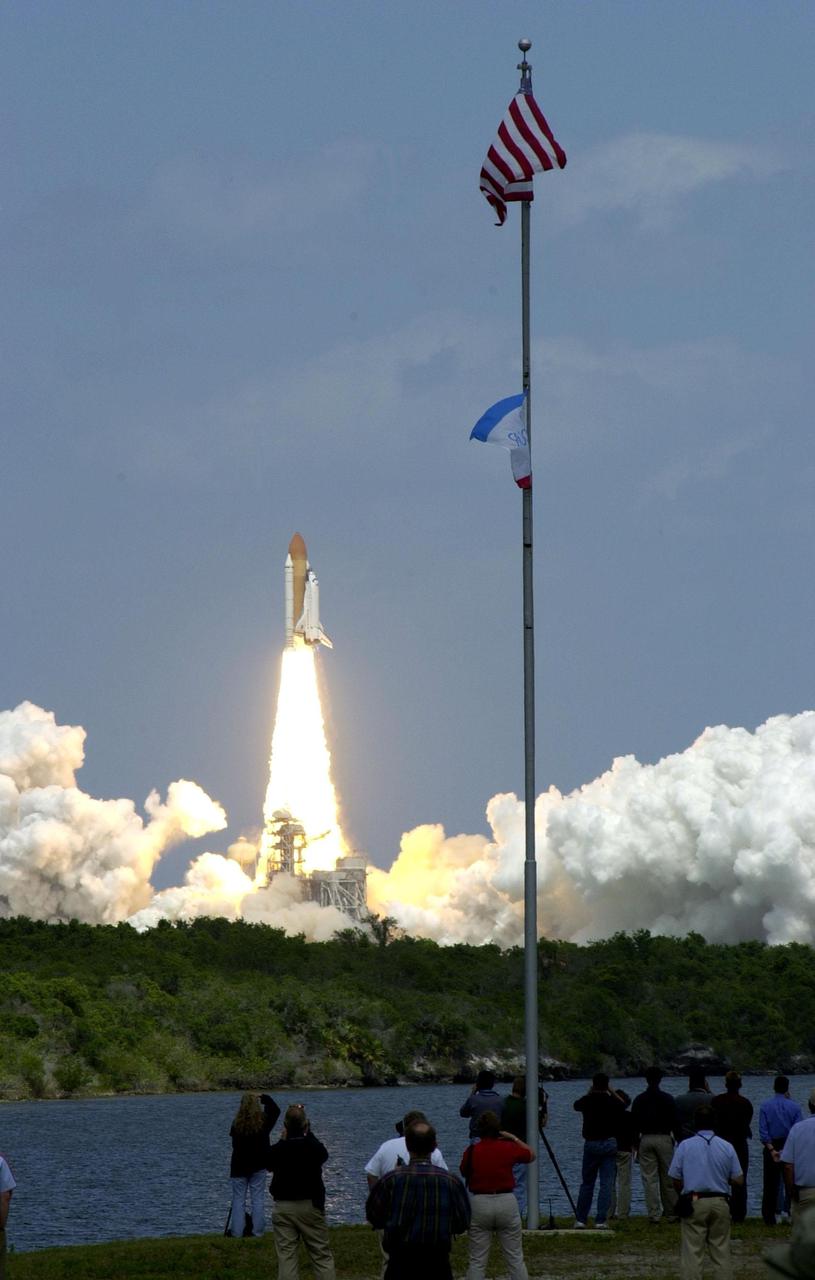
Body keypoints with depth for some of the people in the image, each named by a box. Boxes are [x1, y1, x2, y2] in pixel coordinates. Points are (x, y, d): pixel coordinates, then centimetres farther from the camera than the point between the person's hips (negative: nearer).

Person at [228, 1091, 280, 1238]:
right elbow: (275, 1110, 9)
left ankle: (236, 1231, 3)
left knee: (238, 1199, 5)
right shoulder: (264, 1123, -9)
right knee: (257, 1199, 7)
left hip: (239, 1166, -1)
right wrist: (264, 1098, 18)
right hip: (258, 1166, 1)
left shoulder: (237, 1124, -12)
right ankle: (257, 1230, 5)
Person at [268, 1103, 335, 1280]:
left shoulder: (277, 1151, -8)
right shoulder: (314, 1148, -9)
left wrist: (283, 1140, 12)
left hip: (283, 1207, 0)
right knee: (322, 1255, 6)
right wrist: (308, 1134, 18)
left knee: (286, 1257, 2)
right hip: (310, 1206, 0)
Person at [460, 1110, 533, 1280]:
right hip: (507, 1202, 0)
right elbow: (531, 1155, 15)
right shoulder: (509, 1148, -3)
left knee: (477, 1261, 4)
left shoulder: (472, 1151, -5)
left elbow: (464, 1173, 13)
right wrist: (514, 1138, 19)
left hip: (479, 1204, 0)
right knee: (515, 1259, 7)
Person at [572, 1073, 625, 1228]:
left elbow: (576, 1105, 20)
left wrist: (589, 1093, 29)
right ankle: (601, 1220, -5)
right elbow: (623, 1106, 21)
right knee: (606, 1183, 1)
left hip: (591, 1144, 1)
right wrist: (611, 1092, 25)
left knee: (586, 1183, 11)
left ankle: (580, 1220, 11)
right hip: (609, 1144, -1)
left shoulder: (588, 1101, -4)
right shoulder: (612, 1102, -4)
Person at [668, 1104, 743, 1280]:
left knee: (692, 1252, -2)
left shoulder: (685, 1146, -2)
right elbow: (738, 1180, 4)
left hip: (694, 1204, -2)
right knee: (721, 1252, 7)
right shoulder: (726, 1147, 2)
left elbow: (676, 1181, 0)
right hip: (719, 1203, 2)